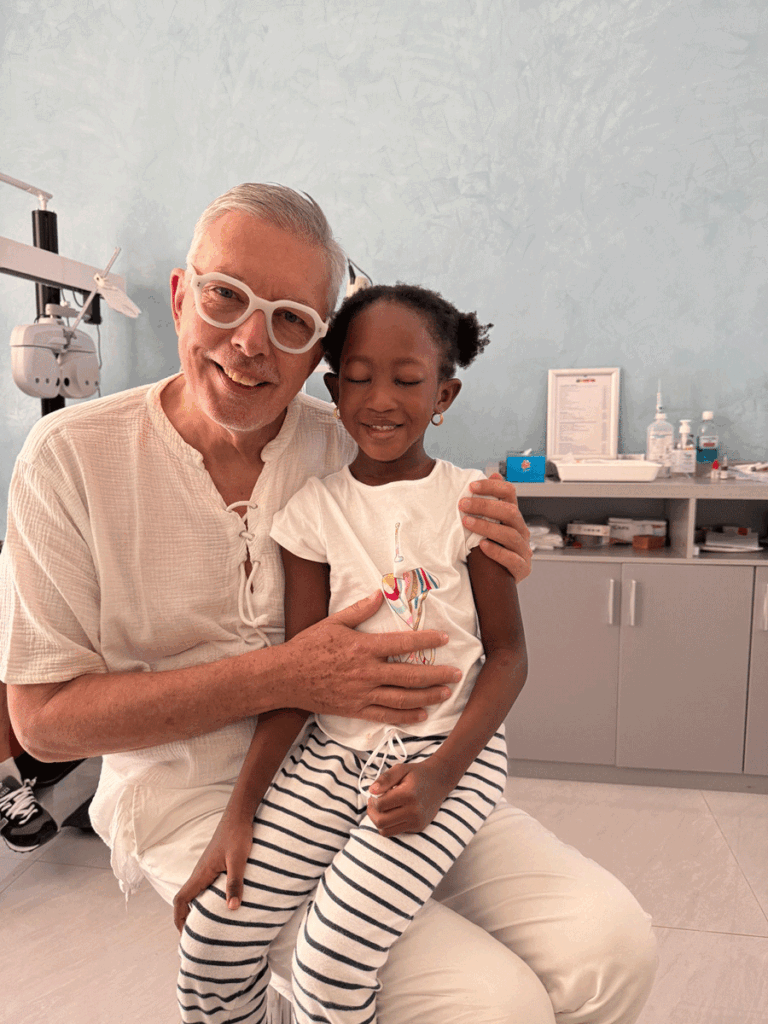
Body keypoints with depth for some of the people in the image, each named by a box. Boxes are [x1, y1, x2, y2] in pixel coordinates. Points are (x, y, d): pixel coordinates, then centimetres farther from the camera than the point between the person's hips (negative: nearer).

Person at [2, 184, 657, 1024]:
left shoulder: (351, 452, -1)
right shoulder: (72, 457, -9)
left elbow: (423, 625, 11)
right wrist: (284, 678, -21)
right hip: (199, 794, -3)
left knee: (611, 948, -12)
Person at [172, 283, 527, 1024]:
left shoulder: (470, 499, -4)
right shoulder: (314, 509, -1)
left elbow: (508, 653, -3)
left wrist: (441, 770, -17)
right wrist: (239, 811, -7)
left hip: (451, 747, -2)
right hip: (337, 749, 3)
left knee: (333, 958, -18)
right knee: (209, 941, -10)